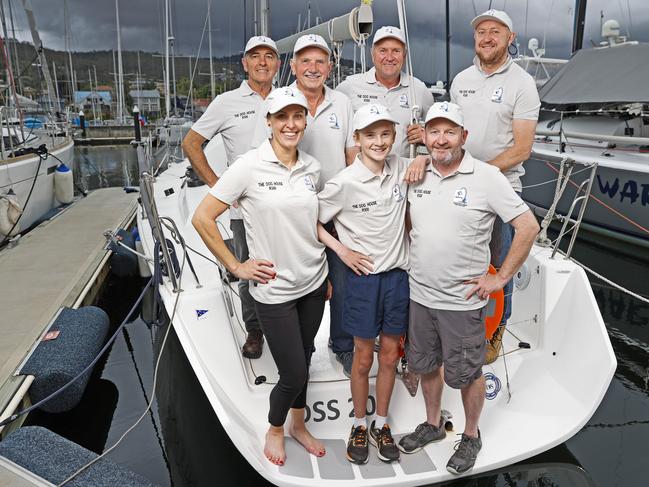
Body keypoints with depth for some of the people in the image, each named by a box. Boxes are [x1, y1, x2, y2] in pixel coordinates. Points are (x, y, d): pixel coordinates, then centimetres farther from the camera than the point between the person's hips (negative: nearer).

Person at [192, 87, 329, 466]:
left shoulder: (312, 168, 1)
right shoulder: (250, 166, -14)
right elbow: (202, 219, -12)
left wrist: (327, 274, 14)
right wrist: (236, 267, -10)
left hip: (313, 283, 5)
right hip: (274, 289, -5)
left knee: (303, 360, 19)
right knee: (294, 374, 3)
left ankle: (299, 425, 45)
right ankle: (275, 429, 35)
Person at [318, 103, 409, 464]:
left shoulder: (401, 167, -1)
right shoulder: (345, 182, -13)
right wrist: (342, 250, -11)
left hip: (398, 274, 4)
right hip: (364, 276, -3)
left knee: (390, 355, 14)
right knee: (364, 358, 9)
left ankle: (381, 426, 33)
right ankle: (359, 427, 31)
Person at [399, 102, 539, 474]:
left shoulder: (487, 177, -13)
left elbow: (528, 227, -11)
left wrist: (500, 278, -11)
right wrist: (413, 261, 8)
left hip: (462, 300, -4)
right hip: (420, 294, 5)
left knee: (466, 373, 11)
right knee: (426, 364, 20)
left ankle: (471, 436, 36)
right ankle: (433, 424, 43)